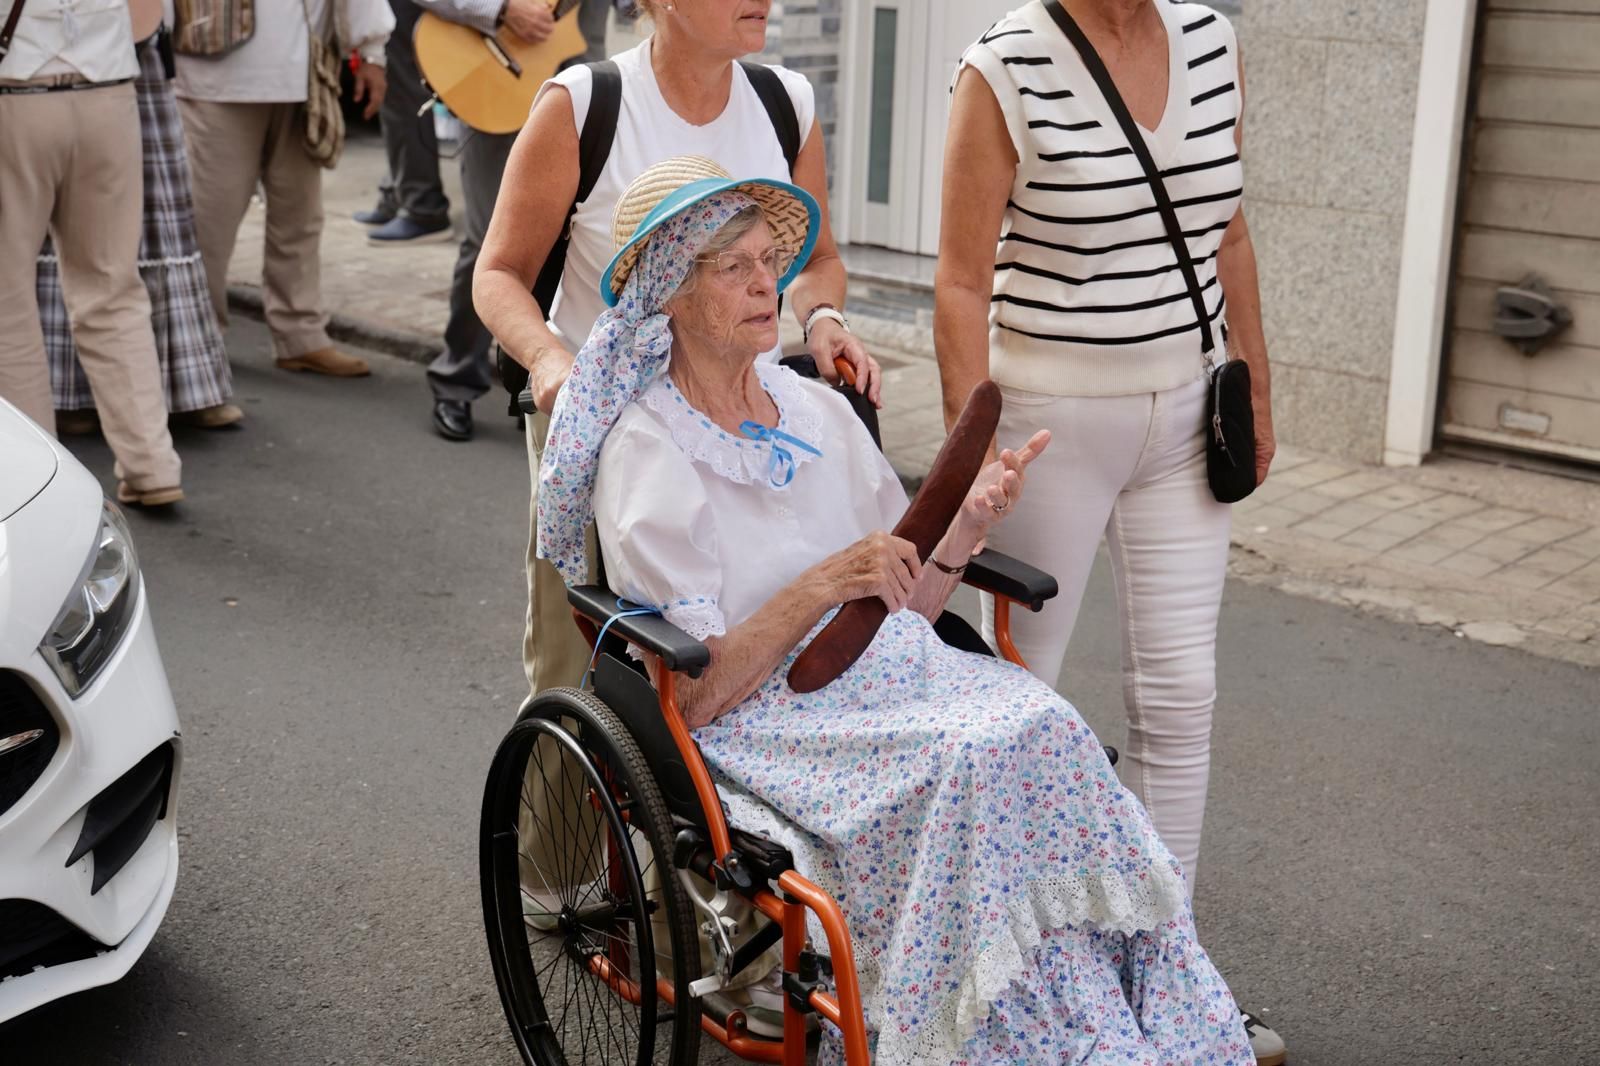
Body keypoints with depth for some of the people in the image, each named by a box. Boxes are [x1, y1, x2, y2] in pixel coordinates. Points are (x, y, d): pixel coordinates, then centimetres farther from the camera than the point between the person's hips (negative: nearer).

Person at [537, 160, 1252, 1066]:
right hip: (765, 720, -5)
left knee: (1045, 726, -24)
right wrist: (824, 586, -24)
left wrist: (968, 526, -5)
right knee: (973, 762, -31)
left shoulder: (821, 413, 13)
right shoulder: (644, 457, -6)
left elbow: (907, 609, 13)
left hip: (894, 680, 6)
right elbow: (693, 696, -13)